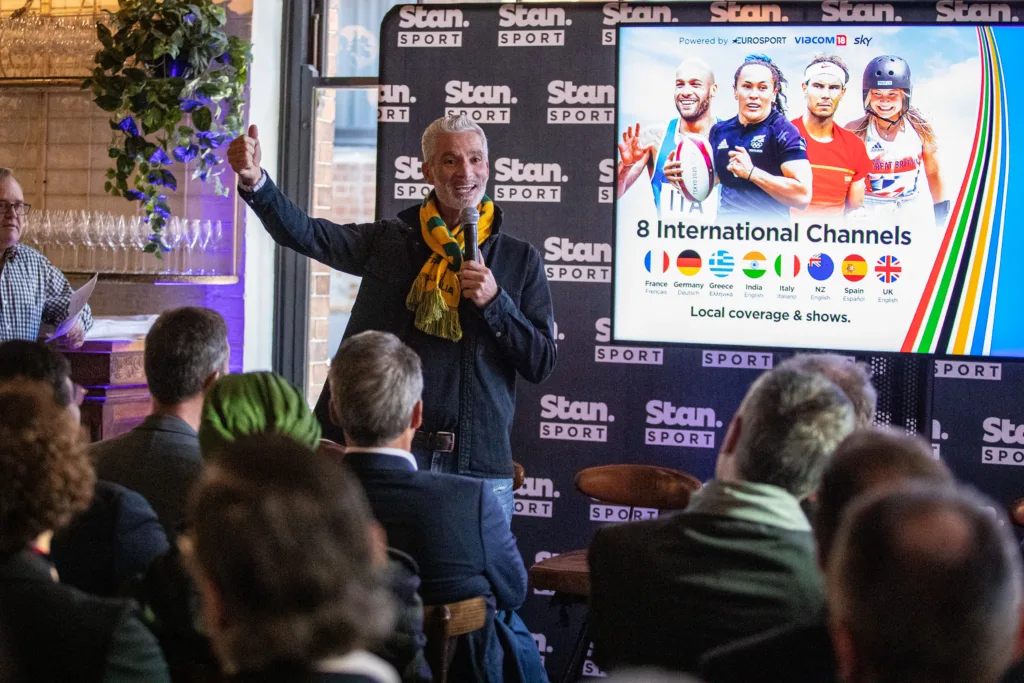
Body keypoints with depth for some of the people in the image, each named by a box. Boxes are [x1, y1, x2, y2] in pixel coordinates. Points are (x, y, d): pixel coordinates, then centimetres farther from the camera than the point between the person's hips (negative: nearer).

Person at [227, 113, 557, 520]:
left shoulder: (521, 259, 8)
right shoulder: (389, 240, 9)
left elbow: (542, 363, 4)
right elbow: (304, 233, -6)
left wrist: (495, 302, -11)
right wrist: (255, 180, -23)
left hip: (478, 467, 0)